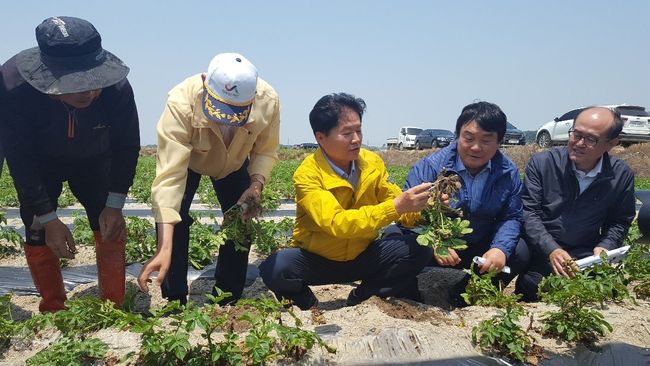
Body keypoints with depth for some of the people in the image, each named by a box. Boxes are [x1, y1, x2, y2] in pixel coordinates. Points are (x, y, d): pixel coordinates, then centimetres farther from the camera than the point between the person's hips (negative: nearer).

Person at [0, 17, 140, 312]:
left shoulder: (116, 86, -34)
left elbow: (127, 145, -18)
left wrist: (114, 204, -18)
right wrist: (48, 218, -26)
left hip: (94, 161, 1)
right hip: (39, 164, -1)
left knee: (111, 227, -4)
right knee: (38, 234, -4)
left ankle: (114, 307, 12)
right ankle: (53, 313, 16)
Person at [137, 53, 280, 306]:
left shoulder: (268, 102, -35)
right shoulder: (181, 102, -44)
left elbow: (266, 151, -17)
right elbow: (169, 176, -46)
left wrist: (256, 185, -37)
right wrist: (164, 248, -51)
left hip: (234, 162, 2)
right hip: (185, 158, -2)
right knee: (174, 218, -22)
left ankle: (228, 303, 13)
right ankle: (175, 302, -3)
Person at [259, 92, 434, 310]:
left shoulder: (372, 162, -7)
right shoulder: (308, 174, -22)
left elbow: (400, 208, -1)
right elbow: (337, 223, -34)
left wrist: (421, 208, -24)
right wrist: (396, 207, -43)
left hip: (363, 256, 4)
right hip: (317, 259, -3)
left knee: (420, 248, -18)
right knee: (275, 269, -32)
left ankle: (363, 296, -1)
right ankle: (306, 304, 1)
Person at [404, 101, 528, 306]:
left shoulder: (508, 172, -3)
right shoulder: (430, 166, -14)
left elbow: (511, 217, -1)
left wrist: (500, 249, -22)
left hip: (479, 249, 4)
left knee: (519, 252, -16)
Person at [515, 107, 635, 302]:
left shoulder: (622, 176, 2)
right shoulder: (541, 163, -7)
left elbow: (619, 222, 14)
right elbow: (528, 212, -10)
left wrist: (604, 246, -7)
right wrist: (551, 250, -22)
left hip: (585, 255, 3)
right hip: (540, 251, -3)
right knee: (531, 285, -29)